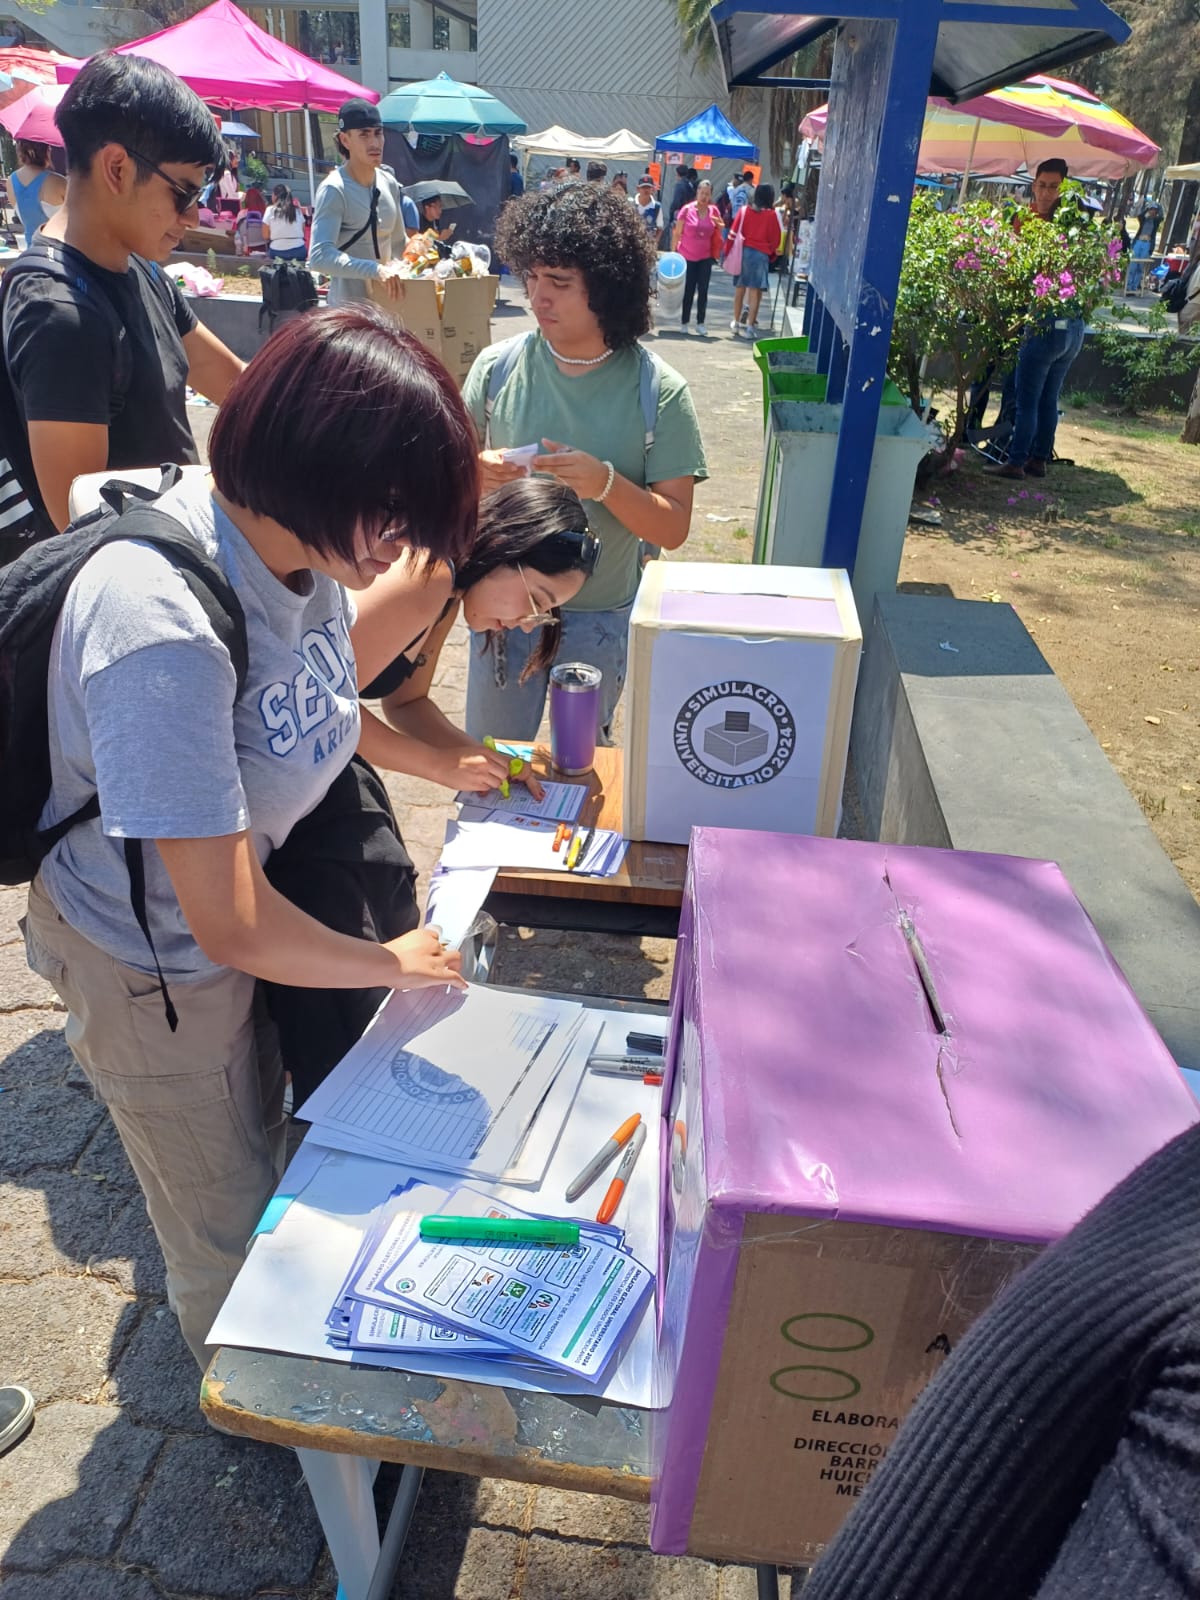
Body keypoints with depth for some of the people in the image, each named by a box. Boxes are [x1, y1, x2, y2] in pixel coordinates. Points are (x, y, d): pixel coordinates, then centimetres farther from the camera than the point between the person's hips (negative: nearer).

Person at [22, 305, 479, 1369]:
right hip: (153, 959, -7)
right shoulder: (165, 634, -40)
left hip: (240, 907, 8)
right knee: (226, 1224, 17)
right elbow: (229, 924, -34)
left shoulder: (301, 549, -15)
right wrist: (392, 964, -18)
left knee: (258, 1126, 31)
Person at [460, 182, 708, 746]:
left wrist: (607, 484, -29)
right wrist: (475, 473, -20)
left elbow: (673, 528, -13)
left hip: (601, 619, -1)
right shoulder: (498, 366, -7)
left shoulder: (658, 390, -12)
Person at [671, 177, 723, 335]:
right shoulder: (687, 210, -7)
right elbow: (677, 233, -4)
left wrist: (719, 224, -8)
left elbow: (720, 230, 15)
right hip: (687, 256, -2)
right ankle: (685, 322, 11)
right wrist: (673, 252, -7)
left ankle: (700, 323, 9)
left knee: (703, 290, 2)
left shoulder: (713, 211, 2)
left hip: (705, 257, 2)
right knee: (688, 290, 3)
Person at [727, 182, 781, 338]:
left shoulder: (744, 210, 2)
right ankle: (750, 327, -5)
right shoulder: (771, 215, -4)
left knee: (740, 288, 14)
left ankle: (736, 322, 24)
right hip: (761, 254, -3)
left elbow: (733, 233, 3)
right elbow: (775, 239, 0)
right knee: (755, 290, -2)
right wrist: (771, 254, 15)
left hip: (742, 251, 3)